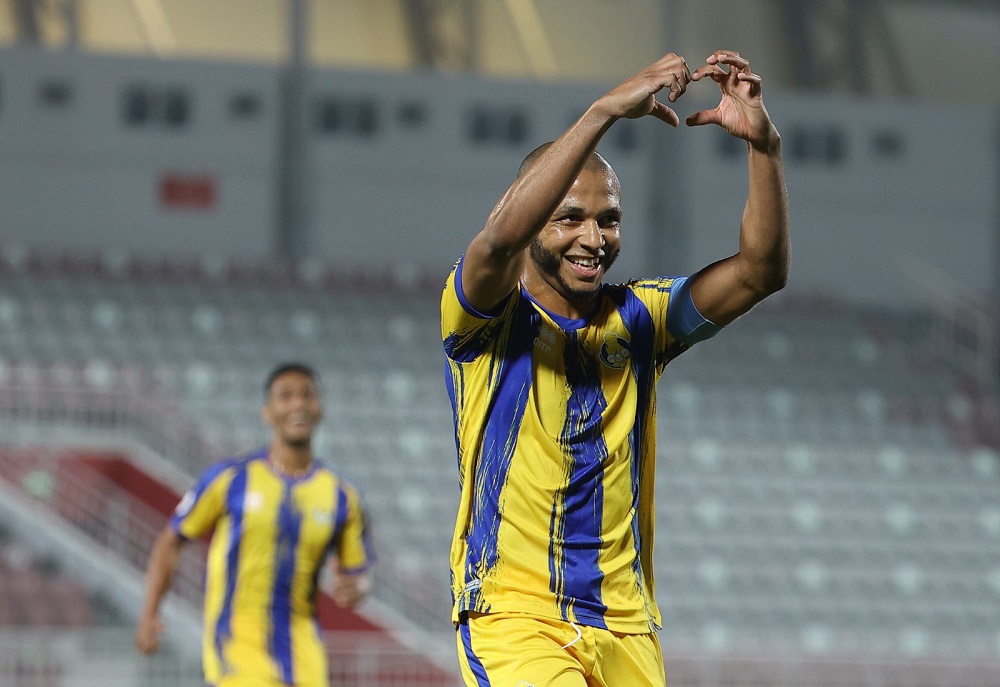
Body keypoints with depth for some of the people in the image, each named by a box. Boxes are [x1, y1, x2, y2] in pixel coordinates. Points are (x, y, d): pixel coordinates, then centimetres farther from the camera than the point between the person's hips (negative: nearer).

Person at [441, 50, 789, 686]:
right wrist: (604, 112, -27)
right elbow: (501, 237, -24)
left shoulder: (638, 318, 11)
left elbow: (761, 272, -1)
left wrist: (763, 143, -16)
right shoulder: (489, 317, -2)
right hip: (511, 614, -5)